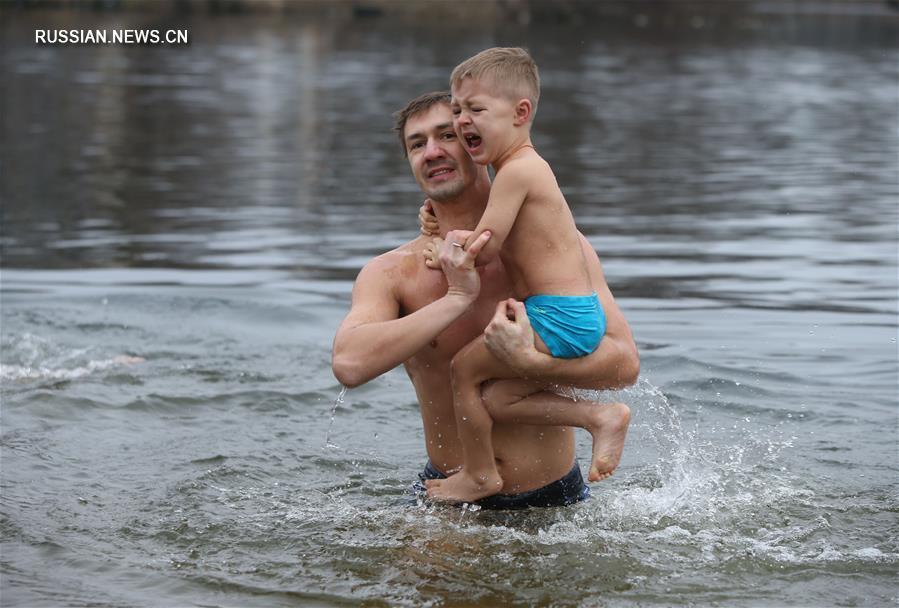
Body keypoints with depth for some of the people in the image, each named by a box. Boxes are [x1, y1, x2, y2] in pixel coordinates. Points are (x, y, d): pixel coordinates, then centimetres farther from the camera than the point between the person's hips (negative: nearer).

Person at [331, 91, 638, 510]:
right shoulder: (391, 273, -7)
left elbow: (625, 362, -10)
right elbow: (348, 364, -26)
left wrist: (530, 366, -26)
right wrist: (457, 299, -27)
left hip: (554, 496, 1)